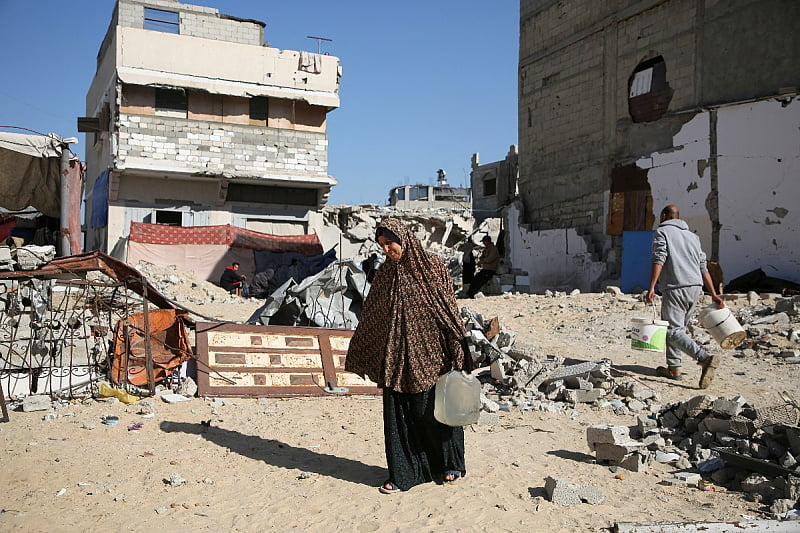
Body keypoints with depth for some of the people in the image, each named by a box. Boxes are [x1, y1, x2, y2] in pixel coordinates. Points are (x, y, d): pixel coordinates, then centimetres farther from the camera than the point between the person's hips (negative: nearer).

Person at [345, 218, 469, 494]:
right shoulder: (385, 273, 7)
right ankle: (402, 473, 18)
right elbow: (370, 316, 14)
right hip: (396, 357, 4)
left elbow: (450, 308, -4)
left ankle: (450, 465, 27)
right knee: (397, 415, 5)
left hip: (429, 355, -4)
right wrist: (357, 355, 17)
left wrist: (457, 349, -9)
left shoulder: (434, 267, -5)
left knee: (435, 411, 5)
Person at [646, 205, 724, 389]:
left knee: (673, 331, -10)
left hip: (675, 288, -8)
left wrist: (651, 288, -17)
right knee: (678, 327, 17)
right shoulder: (692, 236, 23)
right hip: (695, 286, 8)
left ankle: (705, 358, -28)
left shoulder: (662, 232, 3)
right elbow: (703, 267, 18)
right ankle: (674, 368, 18)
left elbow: (658, 260, -12)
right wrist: (714, 294, 17)